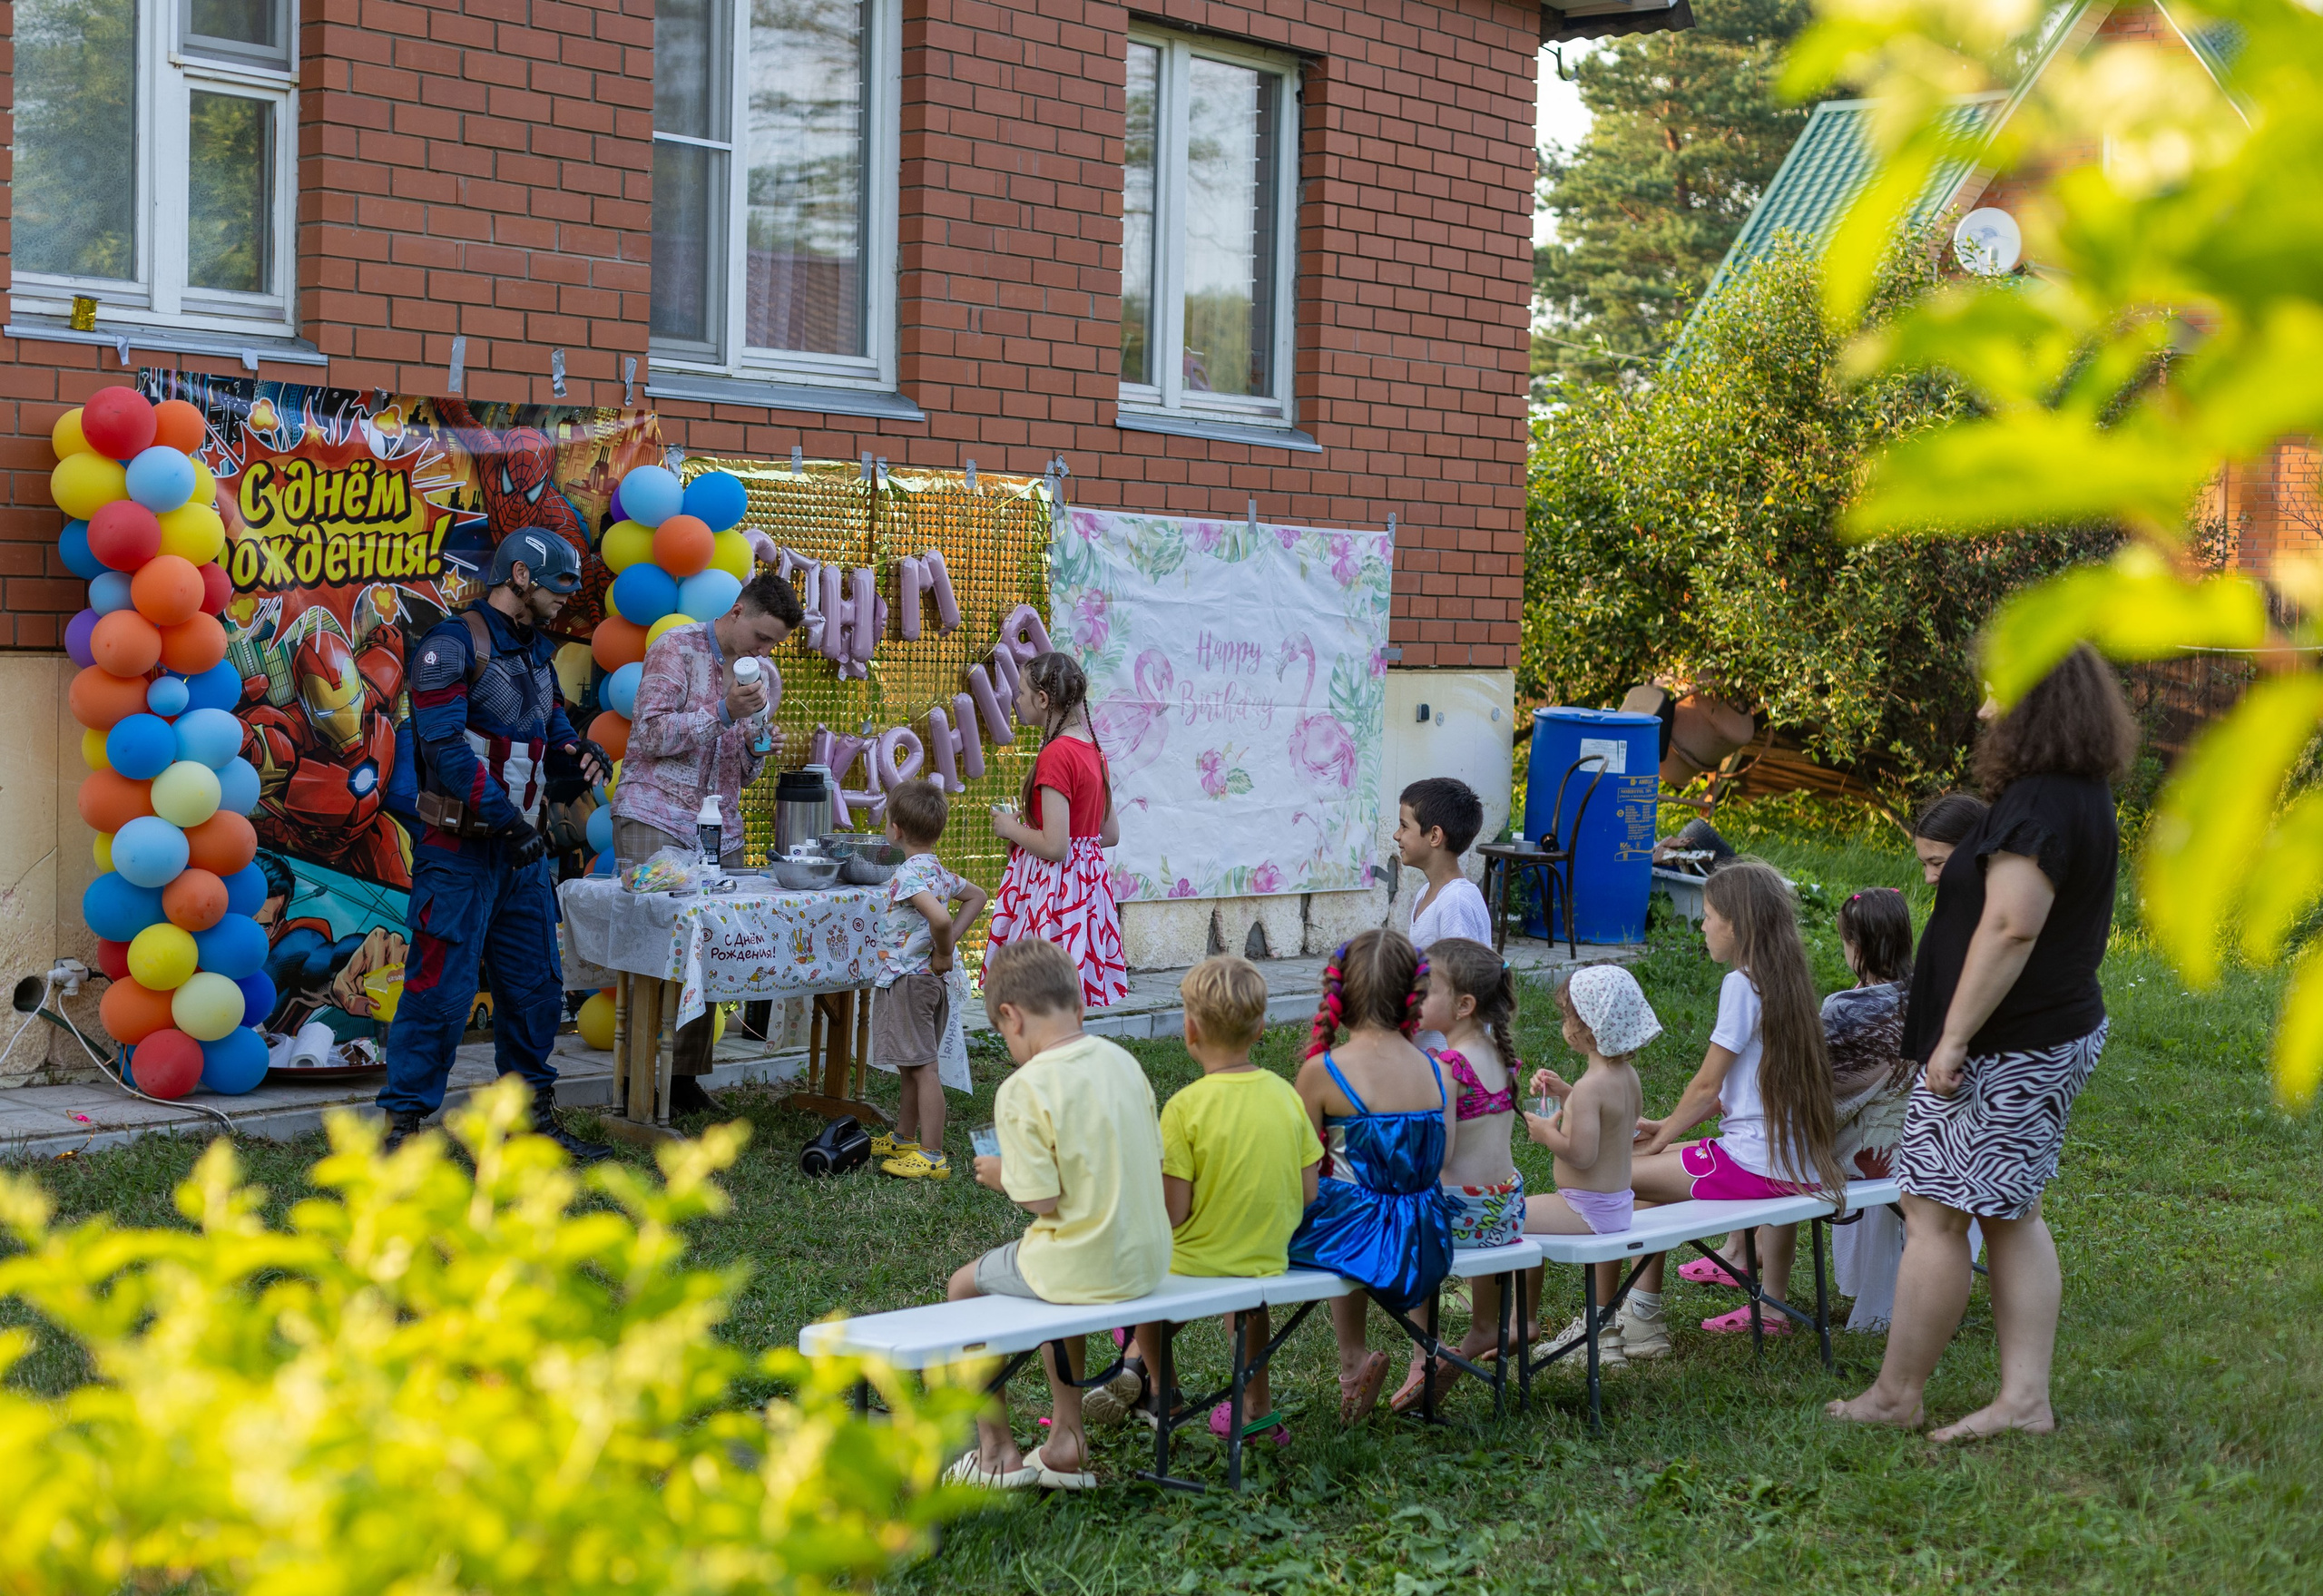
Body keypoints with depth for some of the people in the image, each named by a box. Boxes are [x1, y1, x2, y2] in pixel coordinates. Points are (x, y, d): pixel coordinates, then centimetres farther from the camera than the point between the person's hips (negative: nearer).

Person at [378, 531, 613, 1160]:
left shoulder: (536, 653, 16)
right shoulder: (453, 644, -10)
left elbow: (551, 737, 21)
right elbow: (447, 747, -19)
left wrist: (577, 753, -4)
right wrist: (508, 819, -21)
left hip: (523, 849, 8)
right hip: (461, 849, -8)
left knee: (537, 984, 12)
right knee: (441, 989, -8)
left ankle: (533, 1115, 23)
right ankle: (402, 1123, -1)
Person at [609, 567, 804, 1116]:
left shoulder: (763, 675, 15)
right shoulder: (676, 648, -4)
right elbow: (652, 735, -11)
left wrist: (760, 750, -2)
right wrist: (724, 711, -18)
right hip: (656, 822, -6)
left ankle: (685, 1075, 12)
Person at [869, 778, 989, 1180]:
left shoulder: (908, 875, -20)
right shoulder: (939, 871, 10)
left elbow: (939, 918, -36)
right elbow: (977, 895, 25)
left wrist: (943, 953, -18)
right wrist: (952, 939, 14)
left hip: (909, 979, -10)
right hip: (932, 981, 10)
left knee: (921, 1066, -7)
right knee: (911, 1066, 21)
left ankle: (932, 1156, -5)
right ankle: (904, 1139, 34)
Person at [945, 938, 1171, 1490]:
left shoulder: (1024, 1089, -18)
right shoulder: (1122, 1062, 2)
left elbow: (1042, 1199, -18)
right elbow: (1153, 1159, 8)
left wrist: (1003, 1175, 1)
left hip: (1085, 1267, -7)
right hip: (1147, 1258, 7)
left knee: (965, 1285, 19)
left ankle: (997, 1452, 26)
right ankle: (1066, 1442, 34)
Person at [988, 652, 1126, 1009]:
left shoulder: (1056, 755, -18)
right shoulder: (1092, 749, 9)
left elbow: (1054, 846, -23)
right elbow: (1111, 833, 17)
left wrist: (1011, 829, -5)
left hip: (1053, 890, -9)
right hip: (1088, 880, 9)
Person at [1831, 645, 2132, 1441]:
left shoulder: (2038, 803, -21)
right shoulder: (2084, 795, 13)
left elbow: (2012, 927, -28)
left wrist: (1954, 1037, -25)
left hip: (2005, 1048, -11)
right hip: (2059, 1034, 11)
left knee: (1935, 1212, -2)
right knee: (2011, 1214, 14)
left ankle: (1895, 1396, 6)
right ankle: (2025, 1397, 15)